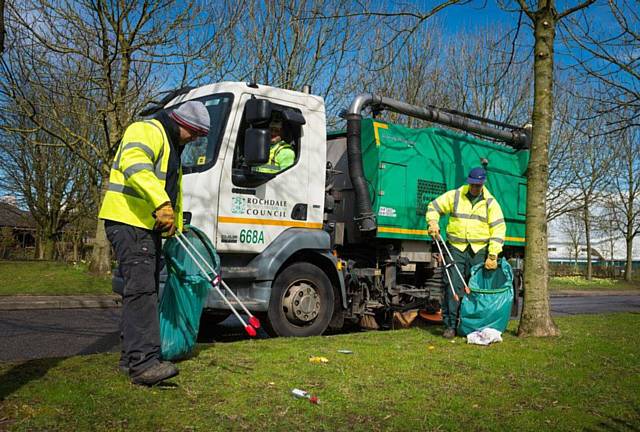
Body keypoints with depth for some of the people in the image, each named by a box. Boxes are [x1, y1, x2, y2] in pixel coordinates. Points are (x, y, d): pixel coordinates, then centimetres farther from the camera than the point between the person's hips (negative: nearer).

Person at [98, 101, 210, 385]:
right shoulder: (147, 131, -8)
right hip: (128, 222, -10)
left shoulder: (174, 148, 25)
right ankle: (144, 362, -21)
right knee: (141, 289, -18)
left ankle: (132, 357, 19)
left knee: (145, 291, 11)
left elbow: (175, 191, 33)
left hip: (150, 226, 10)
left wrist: (176, 228, 33)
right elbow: (134, 165, -29)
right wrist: (162, 204, -38)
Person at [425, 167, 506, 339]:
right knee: (453, 287, -5)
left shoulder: (490, 202, 3)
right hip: (456, 249, 0)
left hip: (479, 251, 0)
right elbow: (433, 207, 13)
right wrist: (433, 223, -7)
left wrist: (492, 255, -10)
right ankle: (450, 326, -1)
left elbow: (498, 229, -2)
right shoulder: (455, 196, 4)